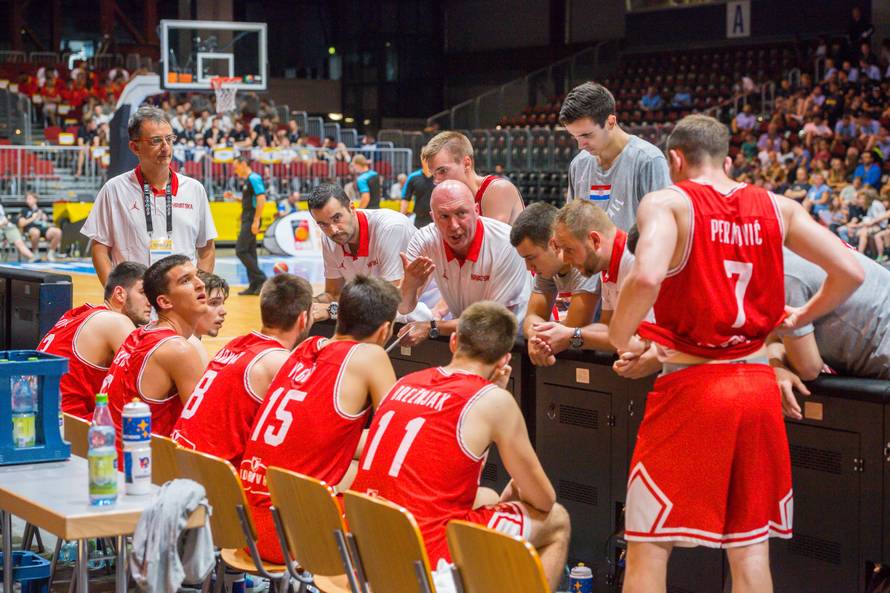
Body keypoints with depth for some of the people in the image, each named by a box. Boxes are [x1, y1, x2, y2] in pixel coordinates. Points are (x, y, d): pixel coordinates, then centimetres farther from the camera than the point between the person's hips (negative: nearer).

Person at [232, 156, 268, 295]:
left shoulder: (254, 178, -12)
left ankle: (261, 279, -10)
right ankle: (254, 286, 10)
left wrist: (256, 221, -24)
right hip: (247, 220, 10)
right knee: (249, 252, 9)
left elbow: (261, 199, -20)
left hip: (251, 221, -10)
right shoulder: (247, 180, 17)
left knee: (241, 251, -12)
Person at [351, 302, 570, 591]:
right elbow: (543, 500, 4)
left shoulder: (406, 382, 11)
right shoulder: (494, 400, -7)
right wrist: (516, 493, 27)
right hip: (426, 564, -7)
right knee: (556, 521, 14)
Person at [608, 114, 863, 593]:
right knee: (750, 547, 14)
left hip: (690, 387, -4)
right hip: (758, 385, 5)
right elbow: (850, 272, 5)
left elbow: (646, 278, -24)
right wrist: (801, 318, 20)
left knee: (648, 548, 4)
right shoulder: (777, 208, 8)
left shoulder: (667, 203, -6)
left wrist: (620, 338, -8)